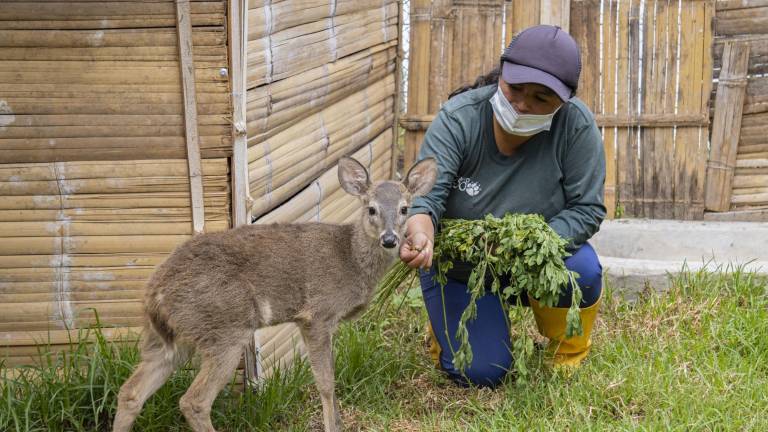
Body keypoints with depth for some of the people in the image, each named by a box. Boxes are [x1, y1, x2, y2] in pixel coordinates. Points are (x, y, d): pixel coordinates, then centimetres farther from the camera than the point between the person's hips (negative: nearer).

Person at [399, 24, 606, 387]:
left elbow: (586, 209, -19)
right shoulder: (458, 118, -23)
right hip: (460, 266, -1)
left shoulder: (576, 125, -23)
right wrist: (420, 235, -53)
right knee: (481, 374, -16)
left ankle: (569, 361, 1)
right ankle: (446, 322, 20)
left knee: (581, 269, -31)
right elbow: (427, 194, -30)